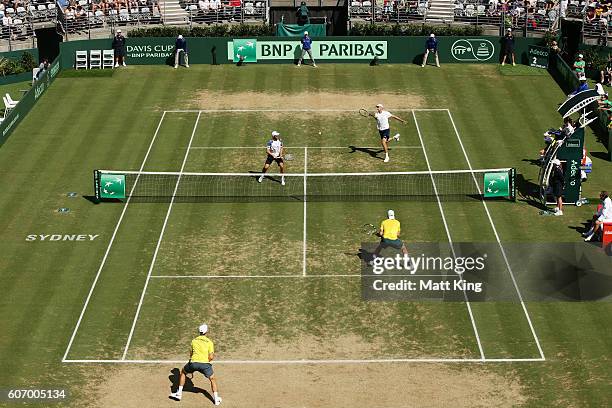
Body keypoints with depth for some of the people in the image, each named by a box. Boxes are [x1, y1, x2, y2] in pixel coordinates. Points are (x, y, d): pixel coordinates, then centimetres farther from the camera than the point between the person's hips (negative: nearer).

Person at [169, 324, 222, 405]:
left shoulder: (194, 341, 17)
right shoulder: (209, 342, 8)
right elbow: (211, 357, 0)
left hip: (194, 362, 2)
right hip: (205, 363, -2)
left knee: (183, 372, 29)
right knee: (212, 379, 20)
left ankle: (179, 393, 27)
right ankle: (216, 399, 15)